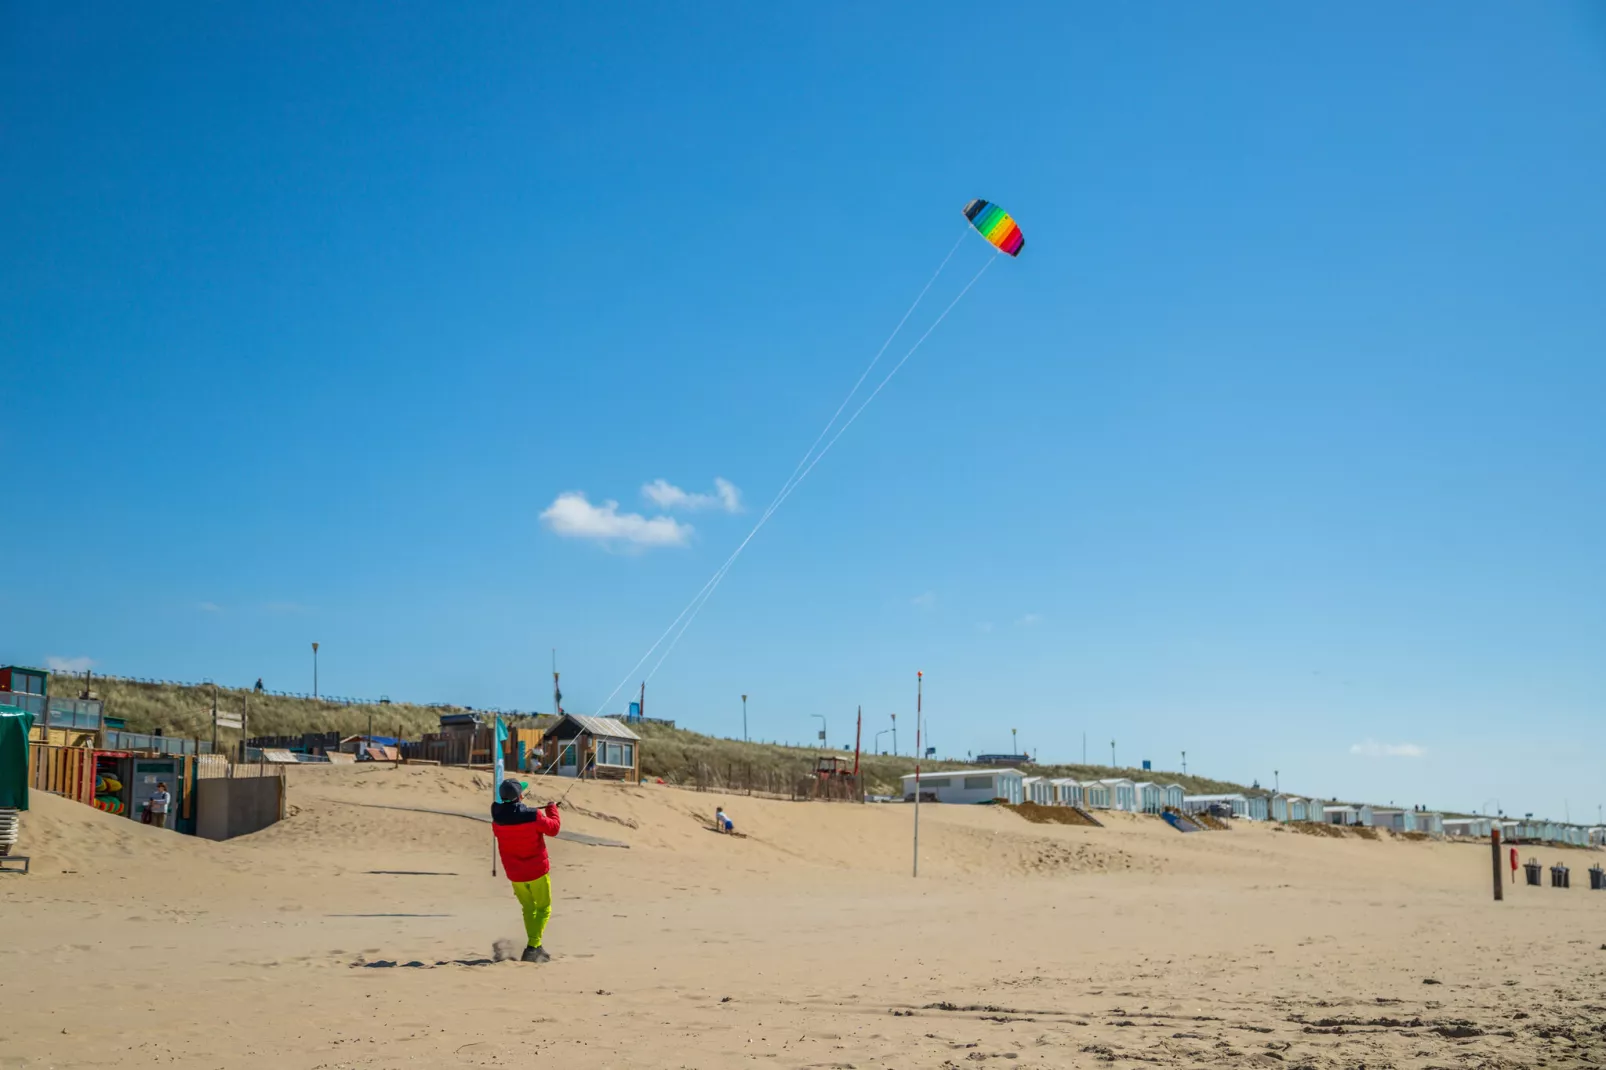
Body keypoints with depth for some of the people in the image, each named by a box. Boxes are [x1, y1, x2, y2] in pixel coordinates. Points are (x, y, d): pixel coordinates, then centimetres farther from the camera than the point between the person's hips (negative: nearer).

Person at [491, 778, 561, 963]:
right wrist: (552, 808, 11)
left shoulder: (498, 819, -11)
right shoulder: (533, 816, -21)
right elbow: (553, 828, -5)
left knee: (529, 909, 20)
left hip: (515, 873, 3)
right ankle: (533, 947, -6)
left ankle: (536, 948, 21)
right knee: (543, 909, 10)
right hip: (537, 871, -3)